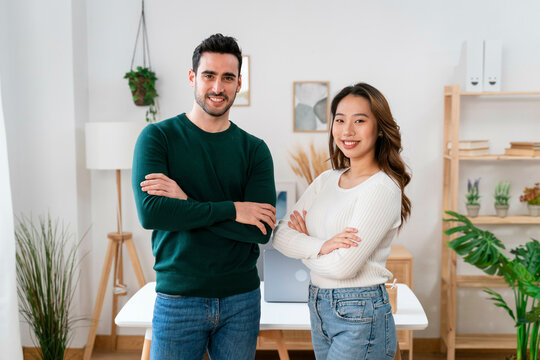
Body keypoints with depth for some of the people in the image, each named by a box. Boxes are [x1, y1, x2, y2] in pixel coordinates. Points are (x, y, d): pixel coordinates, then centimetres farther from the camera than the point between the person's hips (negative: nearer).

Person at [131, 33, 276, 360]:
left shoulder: (254, 149, 1)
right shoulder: (158, 137, -5)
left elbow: (262, 231, -10)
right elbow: (150, 212, -19)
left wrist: (187, 203, -17)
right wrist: (232, 209, -17)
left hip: (242, 299, 3)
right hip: (178, 298, -2)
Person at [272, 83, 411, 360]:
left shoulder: (382, 188, -16)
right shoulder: (326, 180, 6)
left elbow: (343, 266, -21)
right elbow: (280, 235, -1)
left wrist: (304, 245, -5)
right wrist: (321, 246, -18)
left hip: (360, 316, -6)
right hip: (318, 307, 7)